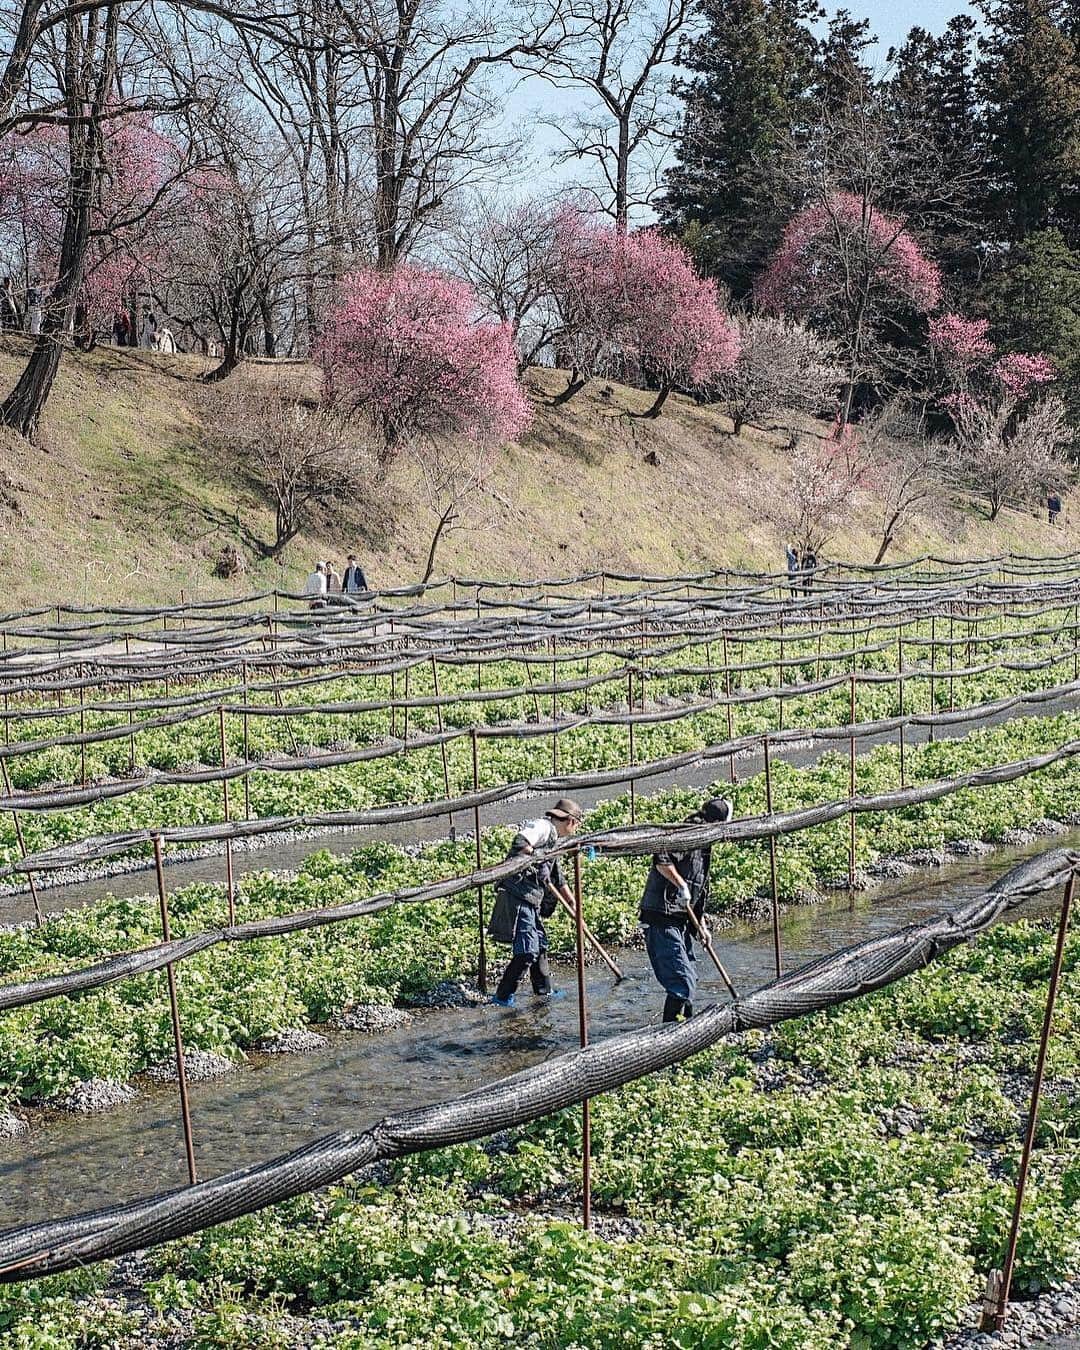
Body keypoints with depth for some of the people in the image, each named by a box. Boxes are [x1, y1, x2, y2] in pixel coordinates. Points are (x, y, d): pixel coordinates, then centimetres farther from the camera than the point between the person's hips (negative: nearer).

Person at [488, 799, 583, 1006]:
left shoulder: (552, 838, 24)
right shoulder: (543, 826, -8)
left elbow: (559, 879, 33)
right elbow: (520, 841, -28)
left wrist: (573, 903, 36)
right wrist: (538, 862, -17)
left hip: (531, 901, 11)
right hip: (519, 897, -11)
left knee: (540, 945, 20)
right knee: (527, 951, -9)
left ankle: (544, 991, 33)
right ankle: (502, 996, -3)